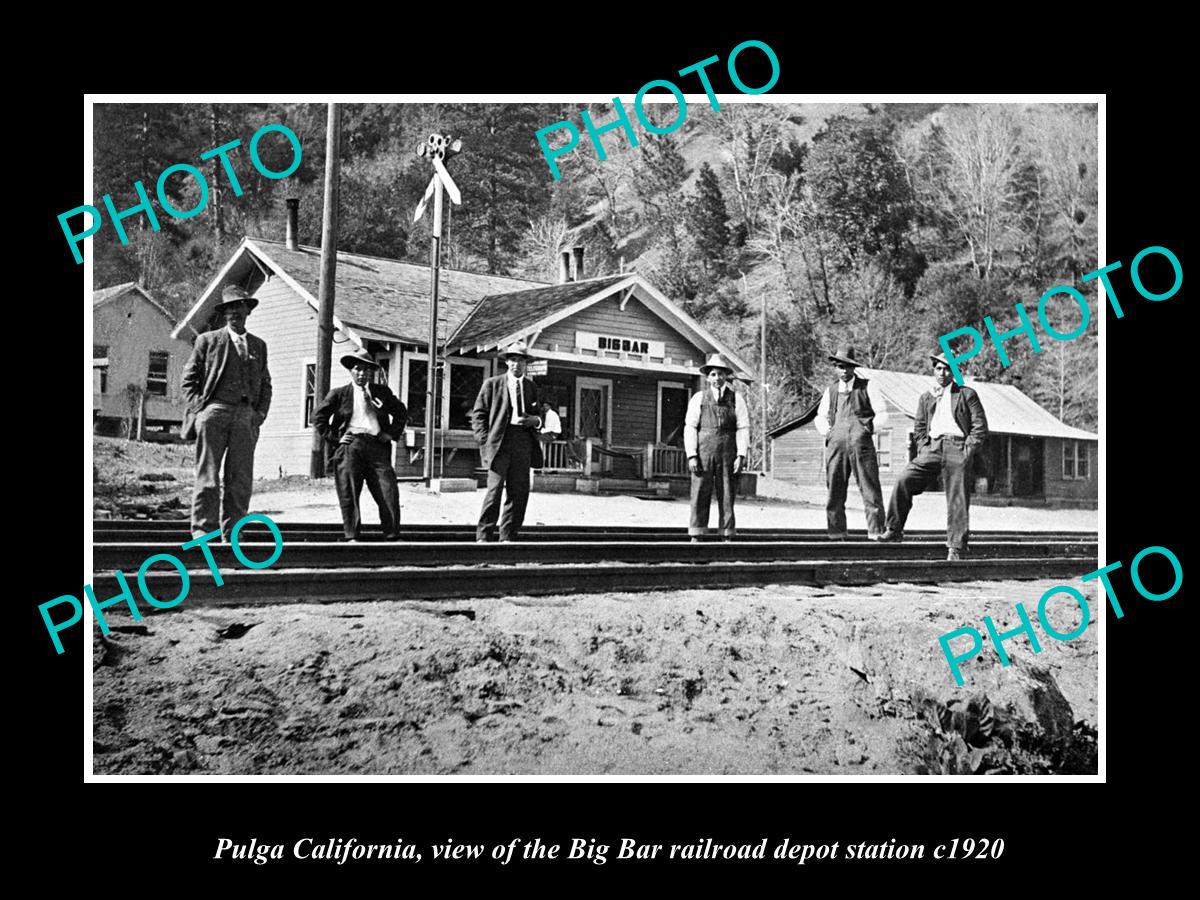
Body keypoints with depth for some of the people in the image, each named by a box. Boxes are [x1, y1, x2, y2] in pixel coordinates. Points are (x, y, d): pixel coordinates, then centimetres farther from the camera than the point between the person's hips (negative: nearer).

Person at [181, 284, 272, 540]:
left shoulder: (258, 345, 19)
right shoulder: (208, 340, 9)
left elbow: (265, 384, 22)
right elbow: (188, 380, 8)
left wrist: (261, 413, 8)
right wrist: (199, 408, -4)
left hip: (246, 417, 3)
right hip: (214, 412, -3)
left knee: (241, 480, 0)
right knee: (207, 477, -6)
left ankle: (232, 533, 6)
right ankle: (202, 529, -2)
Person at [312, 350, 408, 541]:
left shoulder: (382, 392, 17)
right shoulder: (339, 394, 11)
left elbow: (401, 412, 27)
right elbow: (318, 417, 11)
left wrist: (392, 433, 13)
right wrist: (334, 438, 2)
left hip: (377, 445, 1)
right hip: (350, 445, -1)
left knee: (388, 492, -8)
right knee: (349, 493, -6)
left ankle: (393, 537, -2)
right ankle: (351, 536, 0)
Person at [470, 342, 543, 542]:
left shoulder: (531, 387, 18)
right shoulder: (492, 384, 7)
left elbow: (538, 416, 26)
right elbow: (478, 414, 5)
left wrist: (535, 420, 2)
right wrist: (485, 440, -6)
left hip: (523, 444, 4)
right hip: (499, 443, -4)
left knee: (519, 492, 2)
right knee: (495, 489, -11)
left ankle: (508, 537, 10)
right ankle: (483, 536, -4)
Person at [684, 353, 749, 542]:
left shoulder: (736, 399, 9)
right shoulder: (698, 398, 9)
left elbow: (743, 428, 5)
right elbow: (690, 427, 4)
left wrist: (741, 455, -5)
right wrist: (691, 455, -6)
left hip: (728, 455, 0)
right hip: (703, 453, 0)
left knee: (727, 496, 2)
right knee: (700, 495, -3)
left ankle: (727, 536, 6)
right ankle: (695, 537, 0)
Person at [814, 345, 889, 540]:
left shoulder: (867, 387, 10)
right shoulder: (831, 390, 18)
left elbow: (882, 414, 10)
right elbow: (820, 417, 27)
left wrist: (869, 429, 0)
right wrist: (827, 431, 11)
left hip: (861, 443, -3)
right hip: (836, 444, 3)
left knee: (870, 488, -6)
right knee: (835, 490, 3)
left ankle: (875, 531, -4)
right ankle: (836, 532, 9)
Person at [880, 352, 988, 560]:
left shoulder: (967, 394, 9)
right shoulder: (926, 397, 19)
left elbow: (980, 426, 4)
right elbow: (919, 427, 21)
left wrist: (968, 450, -7)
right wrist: (923, 448, 4)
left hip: (957, 447, -3)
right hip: (933, 447, 3)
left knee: (957, 501, -5)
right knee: (904, 480, -16)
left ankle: (956, 548, -1)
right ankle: (894, 530, -8)